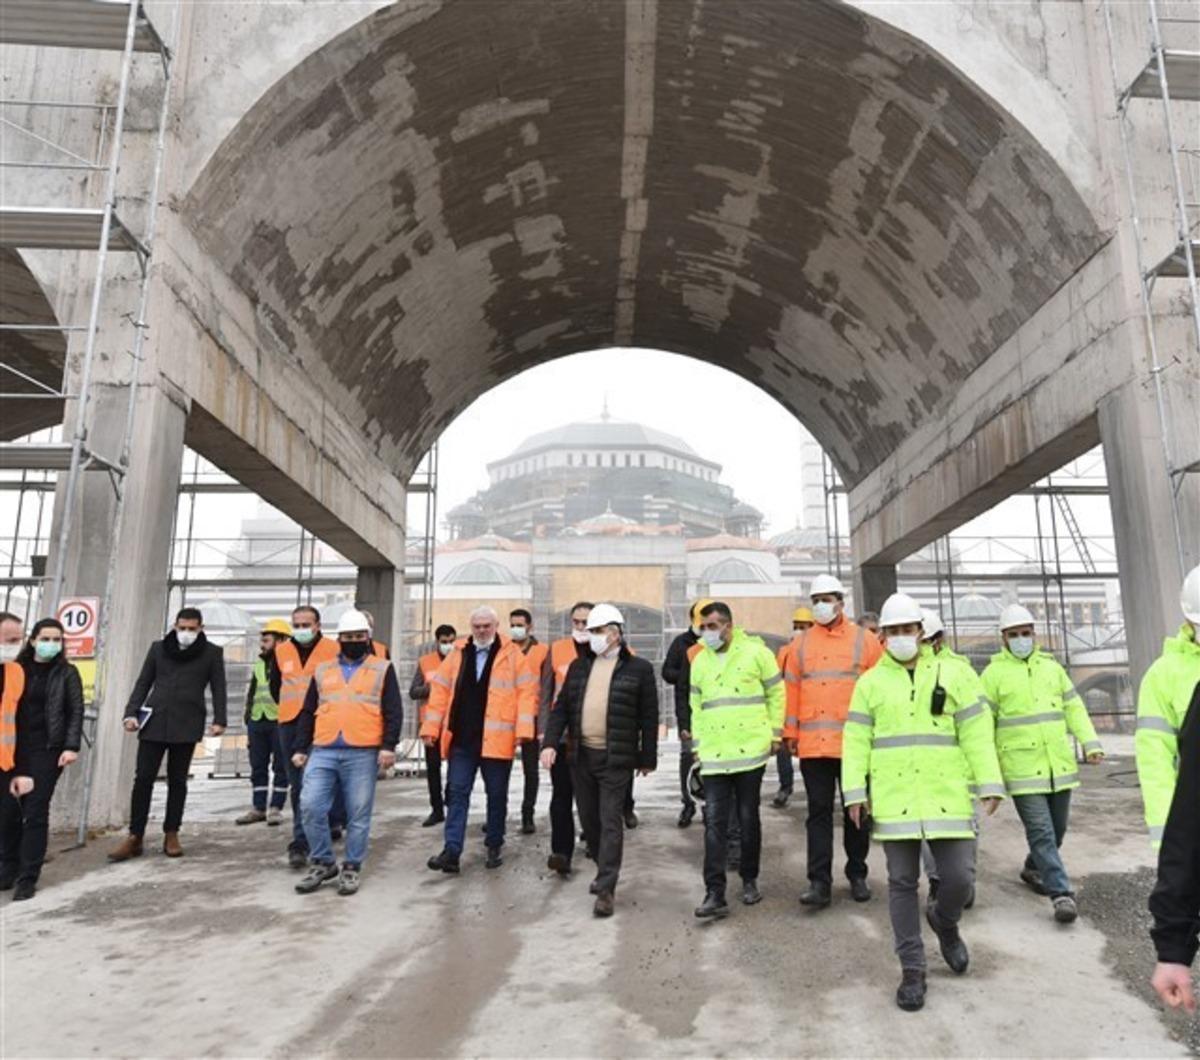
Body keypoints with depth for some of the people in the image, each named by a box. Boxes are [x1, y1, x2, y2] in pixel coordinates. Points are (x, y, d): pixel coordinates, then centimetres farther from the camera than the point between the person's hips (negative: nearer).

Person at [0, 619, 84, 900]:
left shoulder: (67, 673, 1)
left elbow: (76, 712, -2)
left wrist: (71, 746, -13)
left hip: (47, 751, -3)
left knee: (35, 812, -3)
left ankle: (27, 878, 5)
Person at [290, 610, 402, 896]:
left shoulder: (382, 669, 6)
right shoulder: (322, 671, 16)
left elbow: (393, 712, 0)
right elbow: (308, 713, 18)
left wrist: (388, 746, -10)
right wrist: (300, 748, 11)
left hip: (363, 754, -3)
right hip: (323, 752, 3)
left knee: (358, 814, 3)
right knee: (311, 806, -4)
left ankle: (352, 868, 17)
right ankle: (322, 862, 15)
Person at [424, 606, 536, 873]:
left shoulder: (512, 655, -2)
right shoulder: (458, 655, 8)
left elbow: (526, 692, -7)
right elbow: (441, 691, 8)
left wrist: (523, 729, -15)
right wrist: (431, 727, 2)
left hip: (496, 740, -2)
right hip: (461, 739, 3)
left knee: (497, 795, 10)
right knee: (457, 793, 2)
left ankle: (494, 847, 24)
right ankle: (452, 850, 5)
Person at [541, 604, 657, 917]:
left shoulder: (638, 669, -3)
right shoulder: (579, 666, 10)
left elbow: (649, 717, -1)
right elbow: (562, 708, 9)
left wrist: (648, 758, -1)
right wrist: (551, 742, -3)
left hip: (616, 759, -5)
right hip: (581, 755, 5)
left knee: (610, 822, -5)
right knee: (589, 819, 14)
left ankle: (606, 889, 2)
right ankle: (606, 869, 35)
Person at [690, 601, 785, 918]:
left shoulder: (756, 652, -3)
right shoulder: (700, 661, 9)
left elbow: (776, 694, 3)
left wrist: (775, 733, 2)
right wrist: (697, 745, 11)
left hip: (751, 750, -3)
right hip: (713, 754, 3)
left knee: (748, 819, 10)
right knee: (714, 822, -2)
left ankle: (750, 881, 27)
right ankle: (715, 894, -1)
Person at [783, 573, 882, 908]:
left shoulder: (865, 640, 1)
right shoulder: (801, 643, 8)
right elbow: (792, 689, 9)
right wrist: (791, 733, 7)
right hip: (813, 744, 2)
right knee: (819, 813, 4)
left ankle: (857, 874, 27)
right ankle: (820, 882, 7)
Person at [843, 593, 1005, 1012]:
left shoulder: (953, 675, 6)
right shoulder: (870, 683, 6)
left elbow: (976, 734, 4)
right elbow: (856, 742, 4)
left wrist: (989, 784, -3)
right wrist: (855, 791, -2)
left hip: (946, 795, 0)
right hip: (893, 798, 0)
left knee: (958, 877, -2)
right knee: (902, 882, 5)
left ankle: (944, 922, 33)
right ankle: (912, 969, 18)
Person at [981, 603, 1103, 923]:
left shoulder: (1051, 666, 11)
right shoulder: (995, 672, -4)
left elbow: (1074, 708, 11)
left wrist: (1090, 743, -1)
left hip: (1060, 765, 5)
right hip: (1021, 769, -5)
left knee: (1057, 828, 15)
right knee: (1040, 831, -8)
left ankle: (1033, 869, 37)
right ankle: (1061, 894, -3)